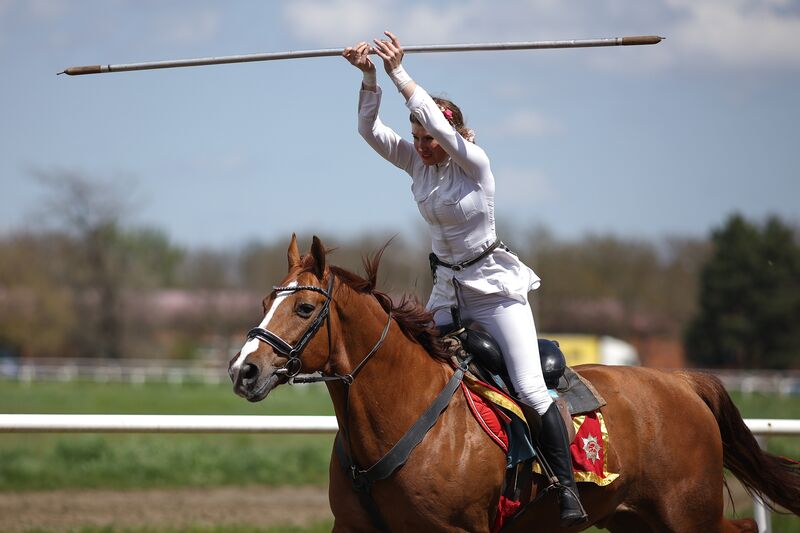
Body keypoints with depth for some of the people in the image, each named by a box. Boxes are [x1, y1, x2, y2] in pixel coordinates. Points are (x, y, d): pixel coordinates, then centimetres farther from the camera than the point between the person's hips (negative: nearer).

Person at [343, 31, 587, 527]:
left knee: (531, 390, -13)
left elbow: (439, 122, -33)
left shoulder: (474, 162, -17)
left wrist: (399, 73, -35)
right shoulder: (416, 162, 0)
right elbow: (370, 128, -10)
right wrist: (369, 78, -24)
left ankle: (569, 486, -8)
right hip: (447, 290, 6)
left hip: (495, 287, -6)